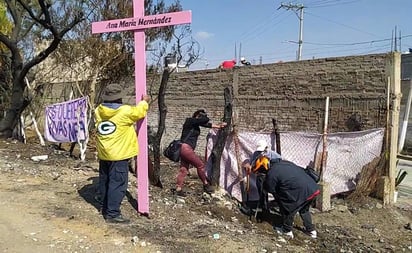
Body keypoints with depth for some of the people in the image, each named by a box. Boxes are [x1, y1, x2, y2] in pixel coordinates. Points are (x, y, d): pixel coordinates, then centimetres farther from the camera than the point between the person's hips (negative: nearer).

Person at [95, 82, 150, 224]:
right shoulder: (125, 111, -14)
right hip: (118, 154, -7)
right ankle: (113, 214, 0)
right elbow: (140, 112, 3)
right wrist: (144, 101, 22)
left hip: (103, 153, 7)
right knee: (117, 183, -2)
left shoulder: (98, 111, 3)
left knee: (104, 182, 17)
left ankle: (105, 209, 31)